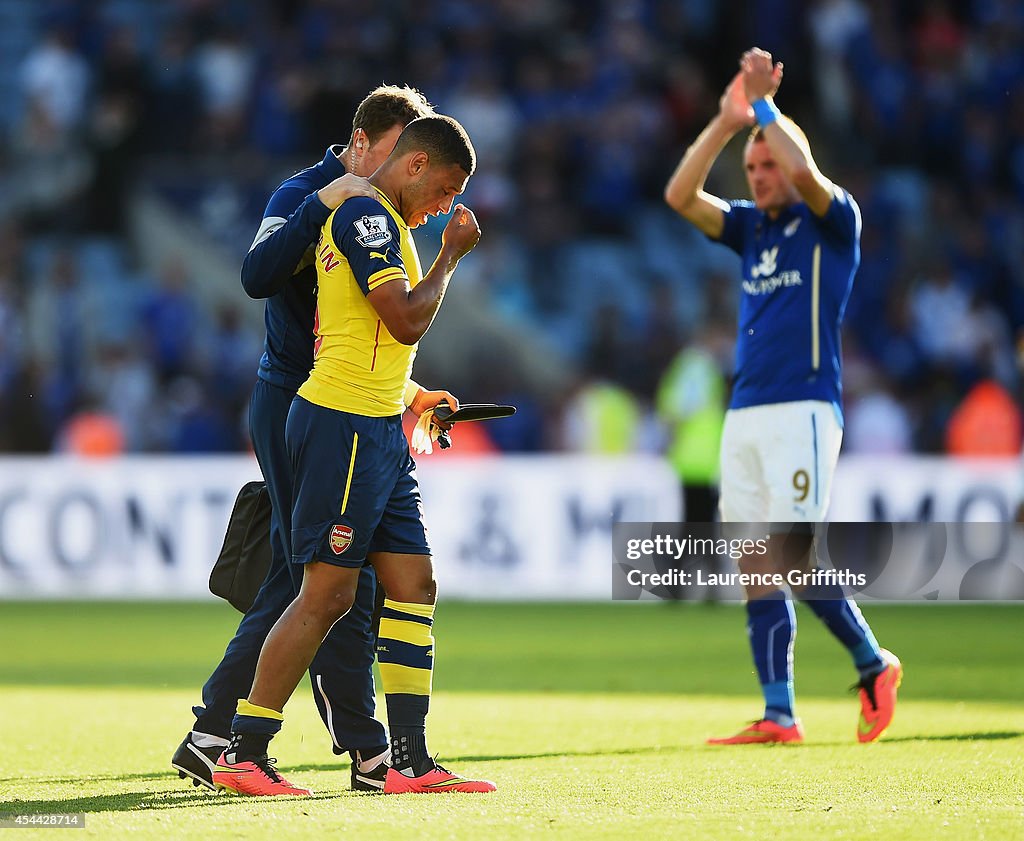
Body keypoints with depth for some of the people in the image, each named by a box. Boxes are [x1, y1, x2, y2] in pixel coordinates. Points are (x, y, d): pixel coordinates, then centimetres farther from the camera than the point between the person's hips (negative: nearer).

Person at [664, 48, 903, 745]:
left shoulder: (833, 221, 1)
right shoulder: (752, 226, 18)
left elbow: (803, 172, -20)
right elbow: (680, 196, 5)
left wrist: (763, 104, -10)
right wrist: (727, 121, -3)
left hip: (802, 409, -7)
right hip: (744, 415, 7)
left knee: (791, 556, -14)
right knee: (756, 568, 1)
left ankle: (874, 663, 5)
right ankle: (779, 715, 2)